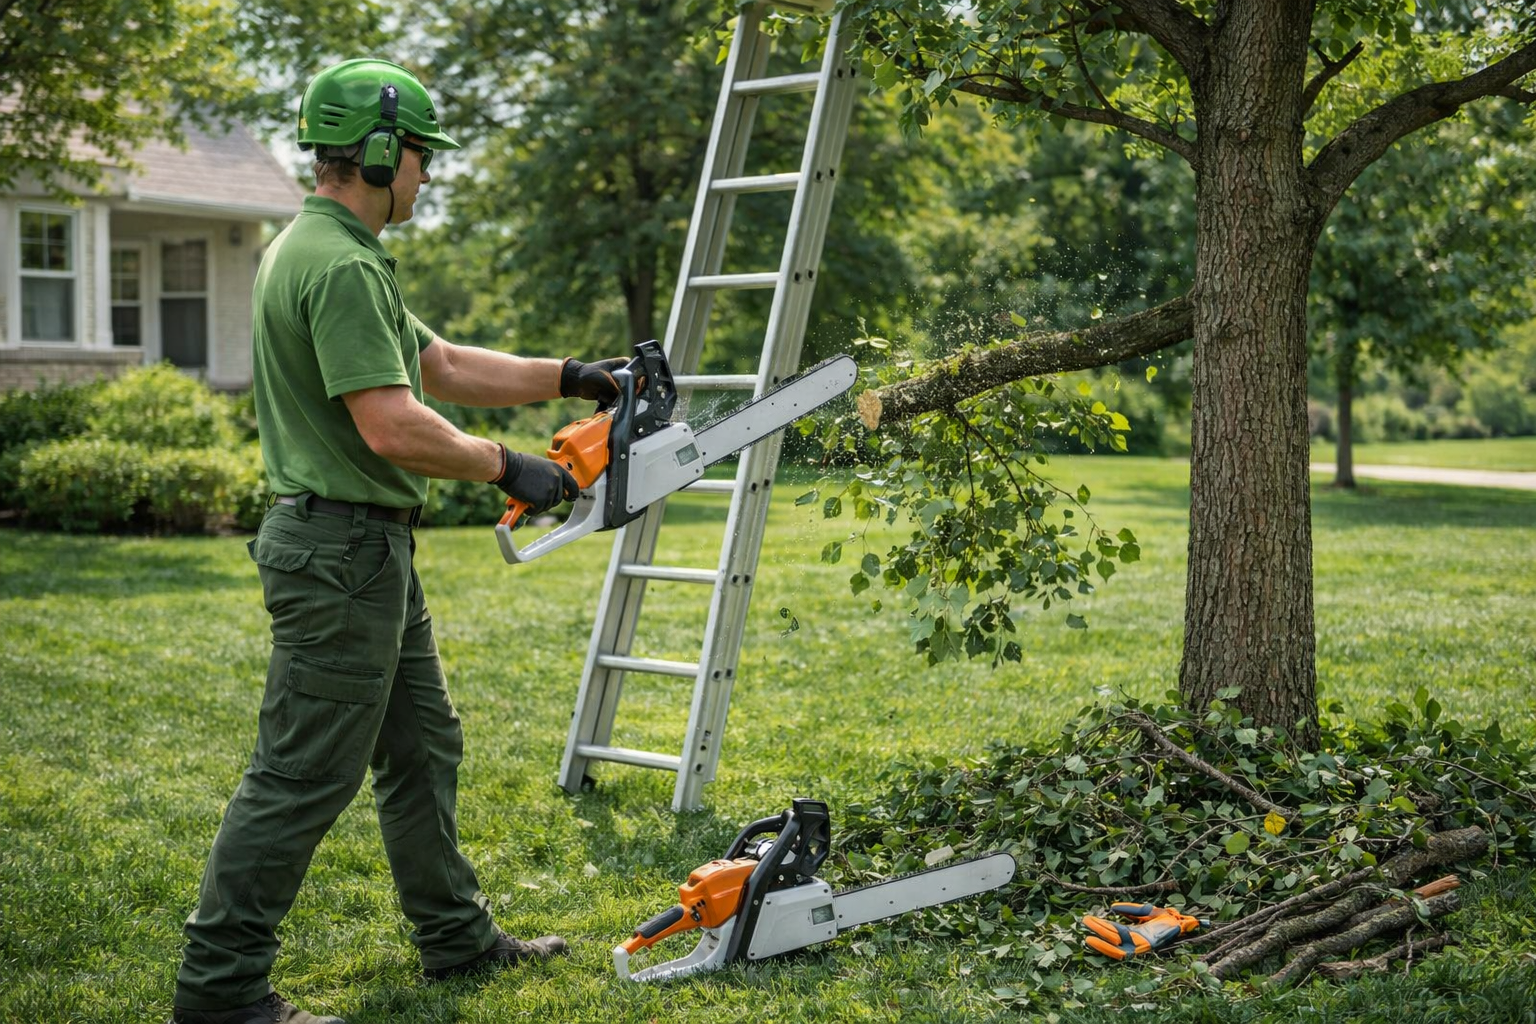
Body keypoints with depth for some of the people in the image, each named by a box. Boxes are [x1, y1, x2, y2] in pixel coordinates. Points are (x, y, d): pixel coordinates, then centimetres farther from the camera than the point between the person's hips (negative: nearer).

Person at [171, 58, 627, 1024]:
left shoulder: (319, 251, 15)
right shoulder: (341, 267, -19)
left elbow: (444, 365, 19)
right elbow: (394, 426, -26)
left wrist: (570, 377, 14)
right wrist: (508, 469, -13)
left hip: (369, 552, 11)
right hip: (340, 552, -11)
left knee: (424, 747, 19)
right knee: (304, 777, -4)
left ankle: (458, 936, 31)